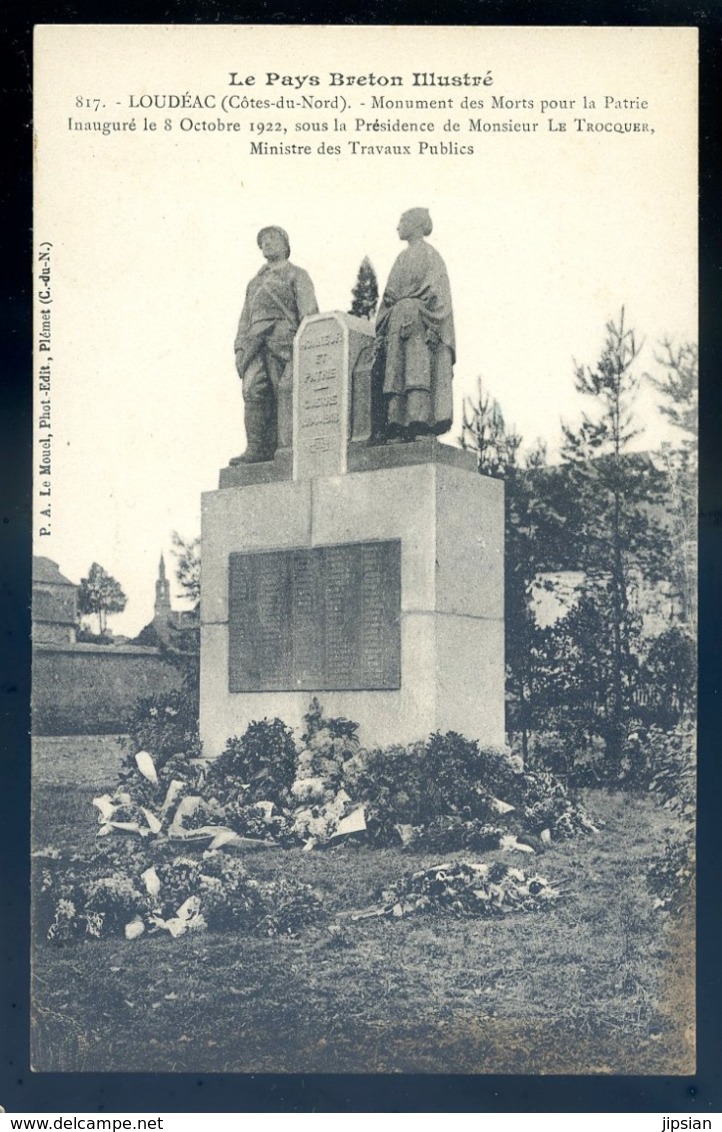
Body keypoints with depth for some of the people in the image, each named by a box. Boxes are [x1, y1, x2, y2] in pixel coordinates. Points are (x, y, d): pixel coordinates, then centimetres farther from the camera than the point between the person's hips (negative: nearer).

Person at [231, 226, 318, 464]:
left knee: (285, 391, -14)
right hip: (255, 342, 5)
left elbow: (309, 311, 2)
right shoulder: (255, 282, 32)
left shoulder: (297, 275, 15)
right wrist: (240, 347, 13)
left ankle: (286, 447, -18)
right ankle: (255, 449, -16)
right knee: (253, 391, -11)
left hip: (283, 338, -4)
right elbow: (245, 318, 27)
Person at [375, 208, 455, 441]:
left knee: (418, 373, -17)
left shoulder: (429, 254, 4)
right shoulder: (403, 258, 25)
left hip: (420, 322, -7)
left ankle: (421, 419, -24)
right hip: (399, 321, 7)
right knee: (398, 375, -4)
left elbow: (434, 294, -8)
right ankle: (398, 422, -11)